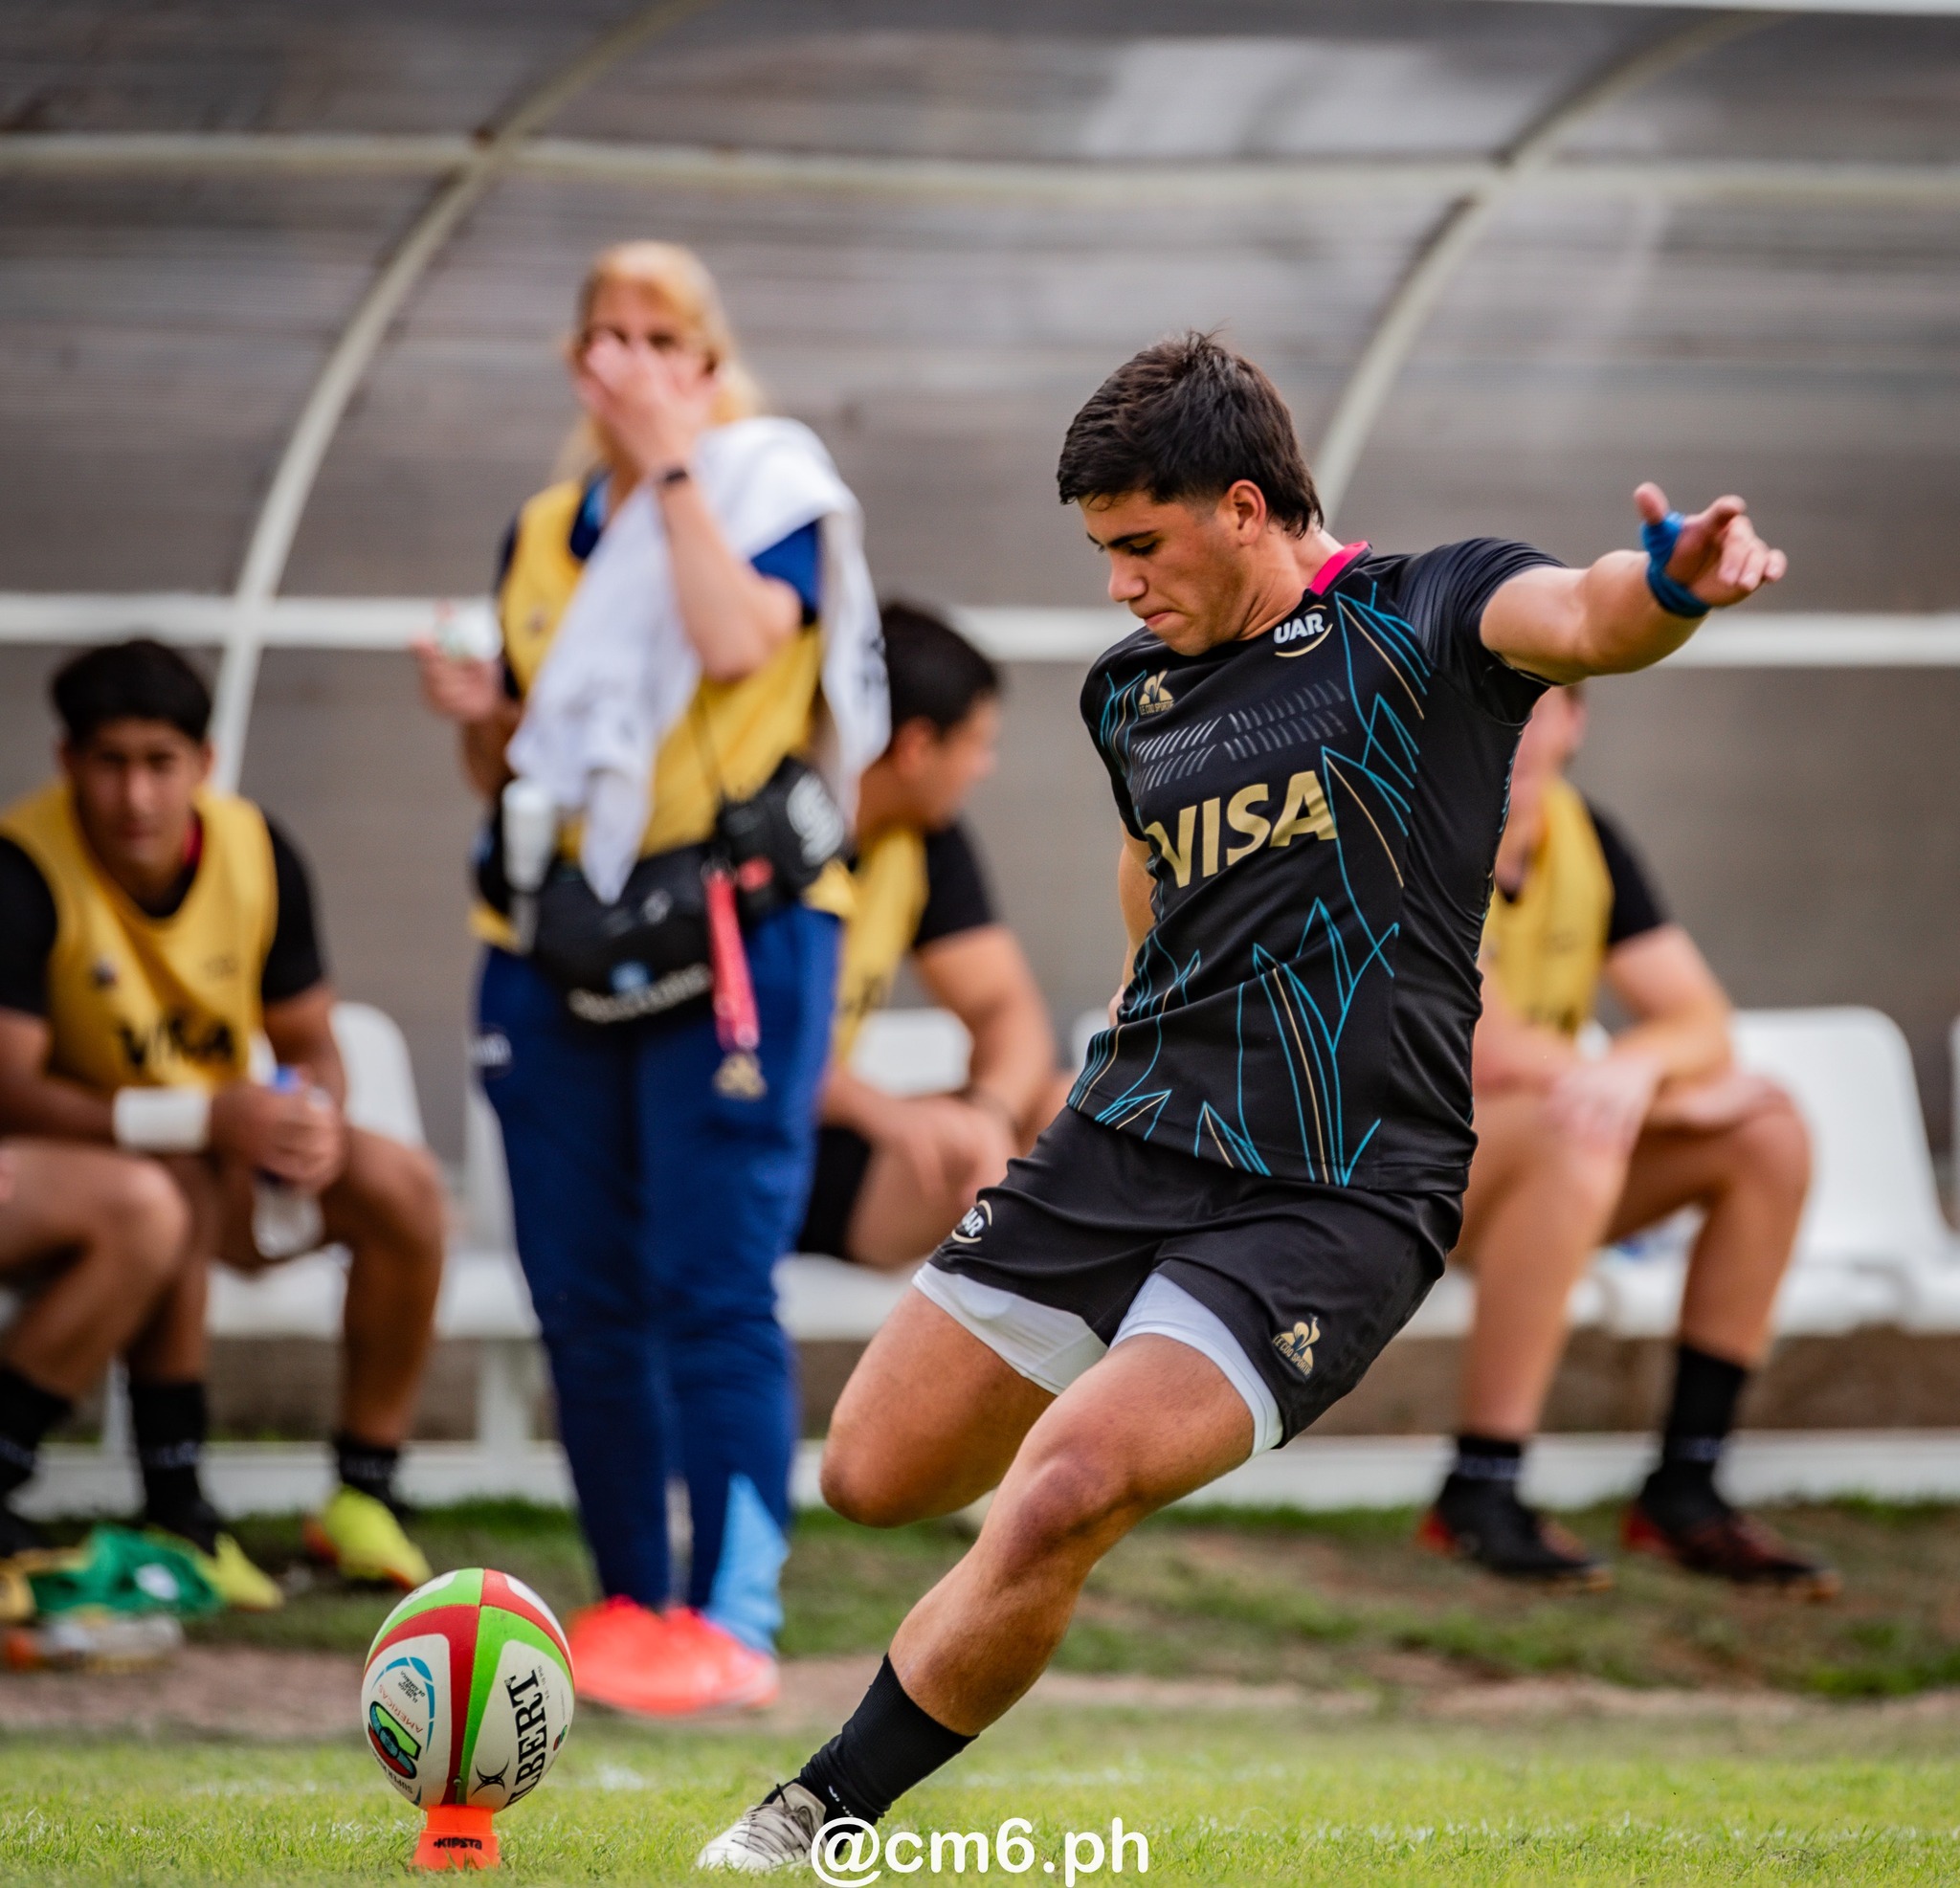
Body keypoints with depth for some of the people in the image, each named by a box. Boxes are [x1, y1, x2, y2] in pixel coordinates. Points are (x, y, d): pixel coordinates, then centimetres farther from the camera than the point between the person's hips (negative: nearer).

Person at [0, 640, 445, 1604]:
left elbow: (310, 1043, 3)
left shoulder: (258, 853, -7)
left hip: (223, 1154, 5)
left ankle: (363, 1496, -7)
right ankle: (174, 1516, -32)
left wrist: (315, 1120, -22)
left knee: (404, 1186, -17)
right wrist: (206, 1118, -37)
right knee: (172, 1188, -37)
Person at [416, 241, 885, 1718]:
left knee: (713, 1287, -12)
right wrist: (477, 717, -1)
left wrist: (671, 464, -13)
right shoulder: (540, 535, 15)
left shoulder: (772, 488, 0)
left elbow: (736, 638, -21)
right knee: (584, 1294, 6)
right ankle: (631, 1602, 16)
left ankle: (735, 1622, -12)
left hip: (736, 933, -6)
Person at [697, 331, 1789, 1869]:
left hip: (1336, 1203, -7)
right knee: (876, 1473, 9)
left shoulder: (1423, 618, -5)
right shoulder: (1130, 694, 13)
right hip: (1125, 1145, 7)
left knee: (1062, 1502, -23)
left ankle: (818, 1822, -6)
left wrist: (1668, 585, -50)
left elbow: (1575, 616, -28)